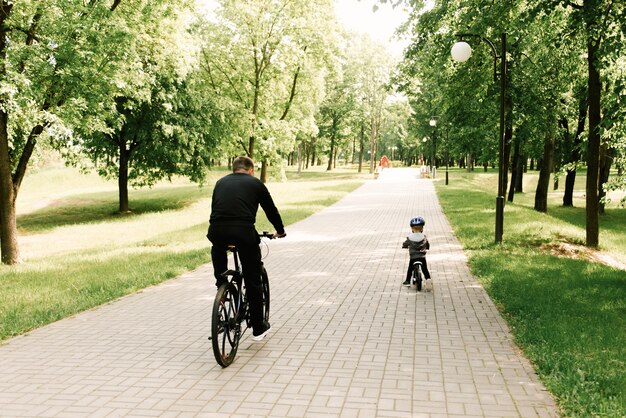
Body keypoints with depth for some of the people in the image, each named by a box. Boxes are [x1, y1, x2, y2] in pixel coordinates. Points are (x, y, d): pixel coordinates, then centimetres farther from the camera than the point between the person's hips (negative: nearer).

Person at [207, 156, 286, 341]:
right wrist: (280, 231, 43)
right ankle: (258, 328, 23)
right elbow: (270, 209, 26)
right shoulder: (256, 183, 18)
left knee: (218, 249, 38)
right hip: (244, 231, -2)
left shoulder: (221, 182, 26)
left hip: (217, 230, 2)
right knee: (253, 281, 13)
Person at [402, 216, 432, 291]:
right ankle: (428, 279, -9)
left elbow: (404, 245, 9)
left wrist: (405, 246, 32)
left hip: (413, 257, -1)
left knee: (410, 269, 18)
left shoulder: (409, 238, -6)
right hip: (422, 257, 1)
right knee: (425, 270, 11)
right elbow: (428, 246, 12)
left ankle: (407, 281, 23)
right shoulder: (424, 238, -1)